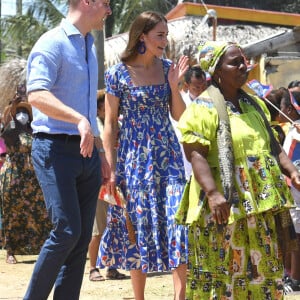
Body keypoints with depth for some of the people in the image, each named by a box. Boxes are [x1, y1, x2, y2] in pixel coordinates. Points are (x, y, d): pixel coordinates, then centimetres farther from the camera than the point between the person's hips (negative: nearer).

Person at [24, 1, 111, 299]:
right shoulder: (52, 43, -9)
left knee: (82, 237, 4)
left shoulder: (89, 48, 18)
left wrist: (100, 152, 23)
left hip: (86, 151, 8)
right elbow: (37, 95, -24)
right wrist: (80, 120, -35)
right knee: (67, 231, -16)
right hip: (55, 148, -8)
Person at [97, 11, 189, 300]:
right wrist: (110, 168, -7)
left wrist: (174, 85, -8)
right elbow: (110, 123, -3)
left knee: (179, 220, -10)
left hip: (167, 154, 3)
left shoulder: (167, 68, 5)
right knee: (137, 226, 4)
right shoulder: (118, 73, -5)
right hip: (133, 156, -2)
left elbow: (179, 115, 8)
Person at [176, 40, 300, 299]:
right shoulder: (204, 107, -8)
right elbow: (195, 154, -17)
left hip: (259, 203, 7)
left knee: (262, 270, 11)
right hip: (225, 204, -7)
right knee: (222, 271, -6)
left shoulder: (254, 104, 16)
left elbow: (272, 145, 20)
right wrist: (213, 193, -28)